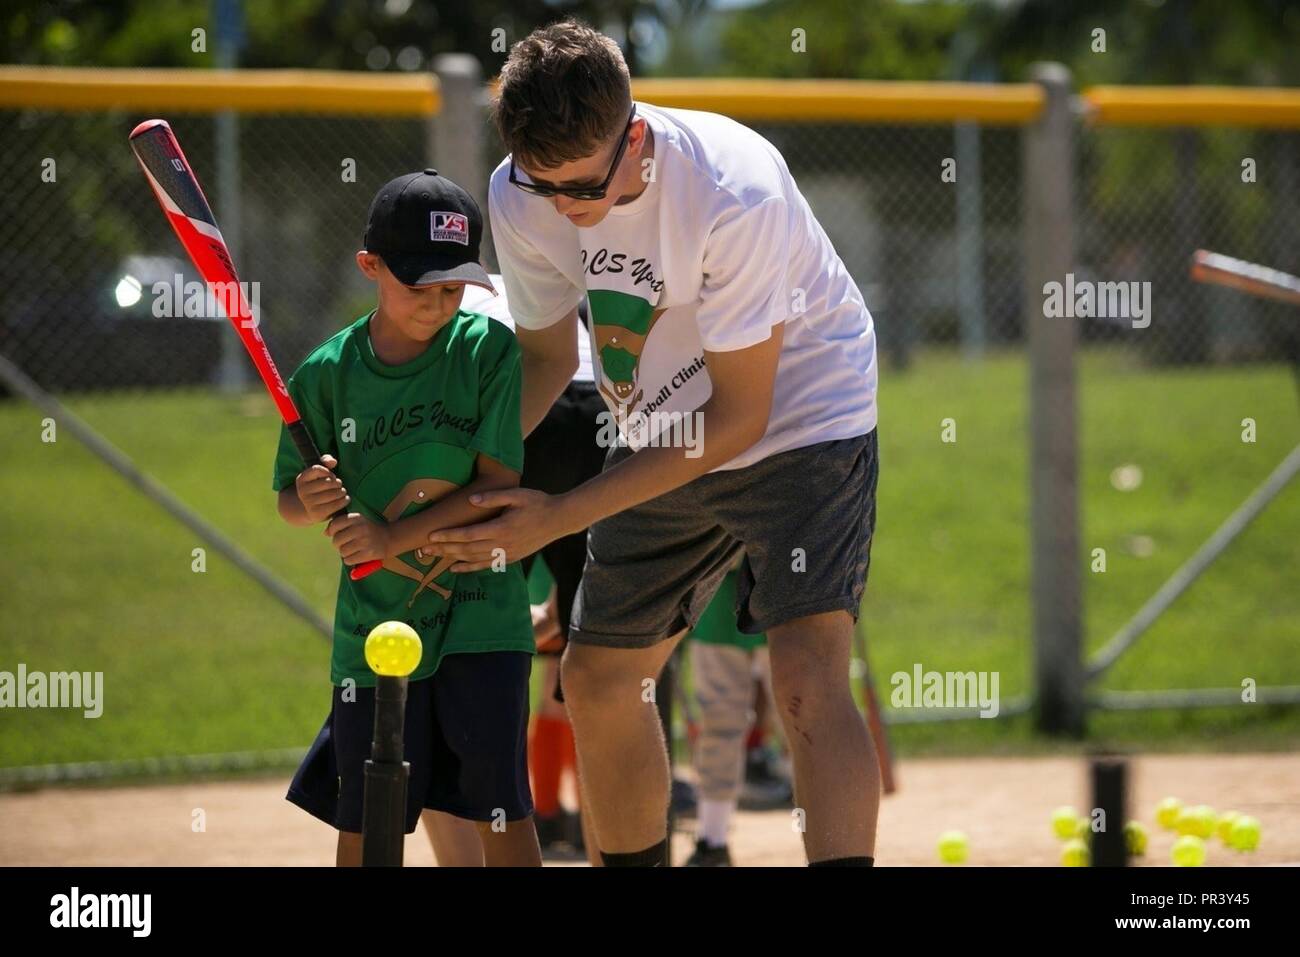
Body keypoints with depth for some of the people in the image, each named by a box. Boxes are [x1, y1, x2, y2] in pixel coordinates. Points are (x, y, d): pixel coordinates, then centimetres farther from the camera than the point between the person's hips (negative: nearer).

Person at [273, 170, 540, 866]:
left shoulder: (488, 350, -7)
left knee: (500, 809, -3)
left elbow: (500, 485, -11)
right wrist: (310, 502, -18)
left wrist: (394, 536, -18)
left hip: (480, 608, -2)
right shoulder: (328, 372, -3)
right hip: (373, 621, 2)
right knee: (363, 821, 6)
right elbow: (288, 503, 6)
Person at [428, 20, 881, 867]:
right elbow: (545, 358, 4)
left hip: (801, 418, -7)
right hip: (666, 440, 7)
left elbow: (739, 418, -26)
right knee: (596, 679, 11)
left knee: (807, 676, -25)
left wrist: (560, 517, -26)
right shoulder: (520, 200, -14)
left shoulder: (734, 191, -32)